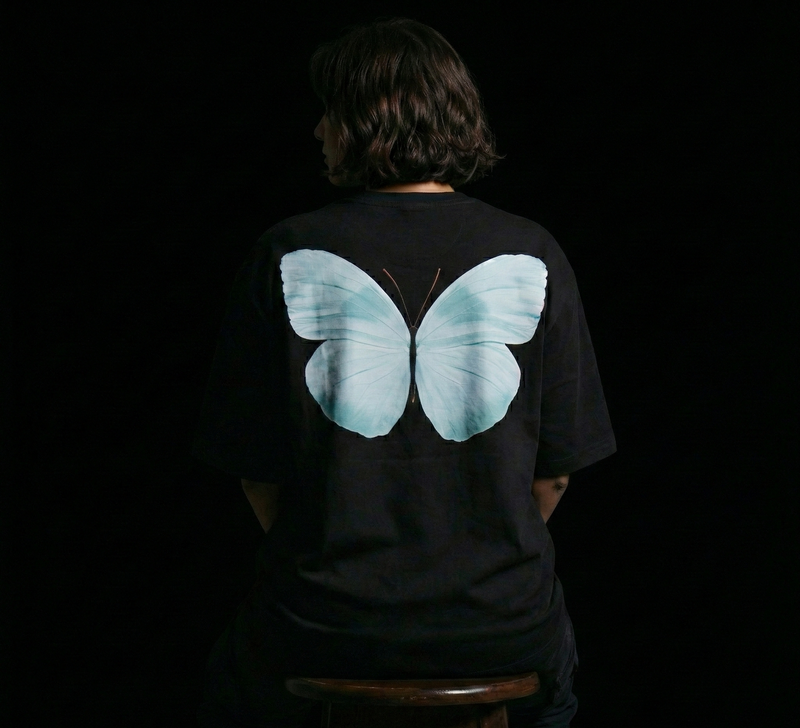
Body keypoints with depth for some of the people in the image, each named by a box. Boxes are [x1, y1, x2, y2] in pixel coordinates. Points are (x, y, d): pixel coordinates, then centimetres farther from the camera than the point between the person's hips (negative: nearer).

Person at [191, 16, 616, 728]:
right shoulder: (533, 256, -5)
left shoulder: (286, 255, -7)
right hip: (502, 628, 1)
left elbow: (255, 469, -2)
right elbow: (556, 469, 0)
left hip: (328, 628, -1)